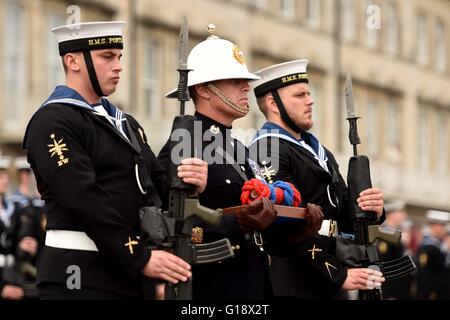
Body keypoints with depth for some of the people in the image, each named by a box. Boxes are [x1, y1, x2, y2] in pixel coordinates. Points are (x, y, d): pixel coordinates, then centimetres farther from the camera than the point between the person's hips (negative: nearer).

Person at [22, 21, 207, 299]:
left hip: (132, 275, 8)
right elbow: (84, 199, -17)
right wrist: (141, 257, -18)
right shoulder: (52, 122, -9)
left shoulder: (126, 124, 19)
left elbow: (156, 183, 12)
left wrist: (189, 183, -11)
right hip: (82, 277, -8)